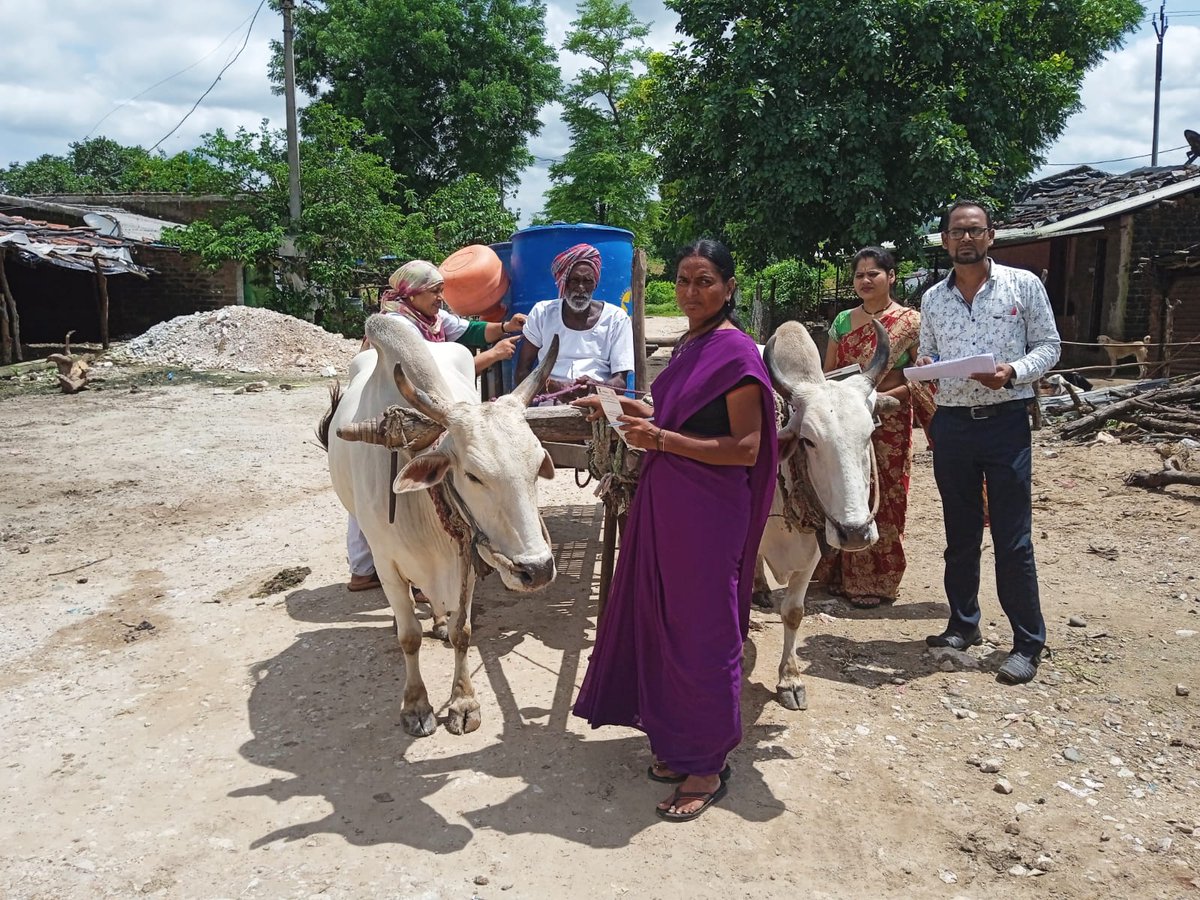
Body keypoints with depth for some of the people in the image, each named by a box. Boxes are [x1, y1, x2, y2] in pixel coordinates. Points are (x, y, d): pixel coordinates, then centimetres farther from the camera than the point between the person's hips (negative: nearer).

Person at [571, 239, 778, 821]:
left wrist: (661, 439, -22)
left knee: (702, 631, 2)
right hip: (664, 504, 9)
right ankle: (677, 742, 32)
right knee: (666, 621, 15)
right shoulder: (688, 346, 13)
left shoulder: (736, 352, -13)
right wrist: (632, 412, 10)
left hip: (709, 511, -9)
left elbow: (744, 448, -18)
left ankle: (708, 767, 19)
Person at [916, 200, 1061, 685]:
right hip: (951, 423, 4)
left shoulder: (1023, 284, 0)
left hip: (1006, 422, -3)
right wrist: (922, 368, -7)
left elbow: (1048, 345, 1)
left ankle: (1028, 643, 10)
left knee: (1013, 538, -1)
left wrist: (1013, 371, -17)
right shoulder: (932, 298, 9)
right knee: (960, 533, 13)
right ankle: (963, 624, 27)